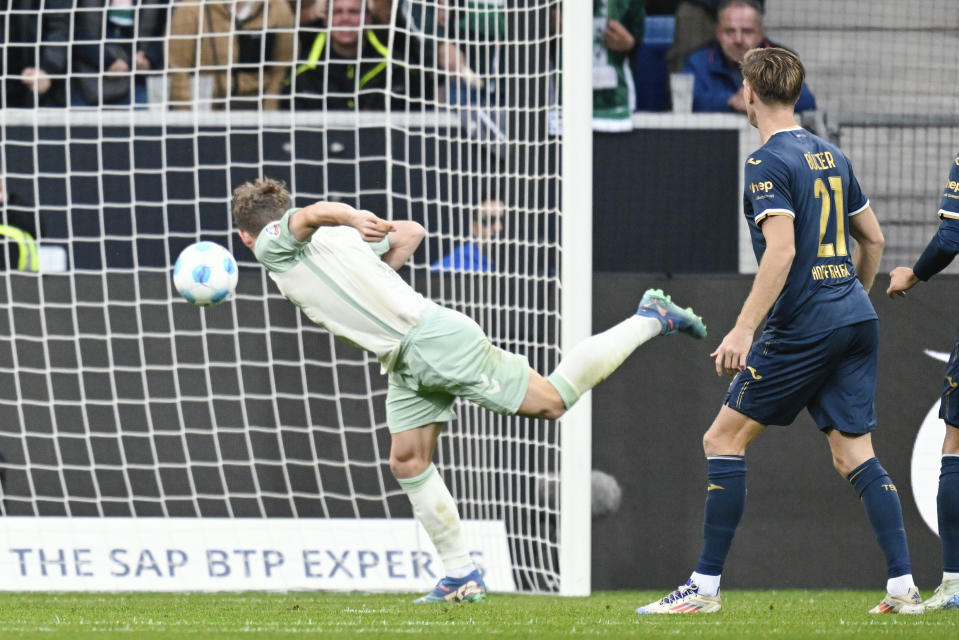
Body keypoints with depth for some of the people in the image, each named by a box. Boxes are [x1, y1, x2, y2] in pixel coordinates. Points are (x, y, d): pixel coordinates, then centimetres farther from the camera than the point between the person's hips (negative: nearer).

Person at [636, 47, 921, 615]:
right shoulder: (831, 156, 14)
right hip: (858, 322, 8)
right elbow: (873, 238, 21)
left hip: (804, 328, -8)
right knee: (855, 455, 7)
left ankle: (706, 586, -1)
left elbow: (781, 251, -20)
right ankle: (904, 588, -3)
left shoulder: (768, 163, -10)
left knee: (724, 439, 0)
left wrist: (743, 329, -21)